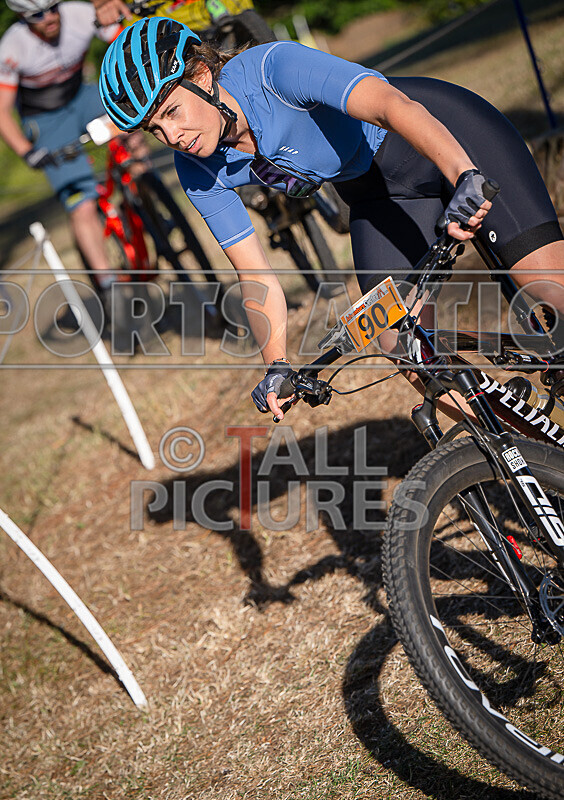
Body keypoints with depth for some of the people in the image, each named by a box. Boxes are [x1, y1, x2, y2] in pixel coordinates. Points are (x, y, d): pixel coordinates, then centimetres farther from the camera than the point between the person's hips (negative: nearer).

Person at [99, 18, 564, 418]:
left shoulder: (274, 68, -31)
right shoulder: (200, 171, -13)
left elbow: (398, 107, -43)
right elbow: (255, 275, -9)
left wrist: (468, 179, -58)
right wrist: (277, 366, -22)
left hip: (446, 136, -5)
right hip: (378, 188, 6)